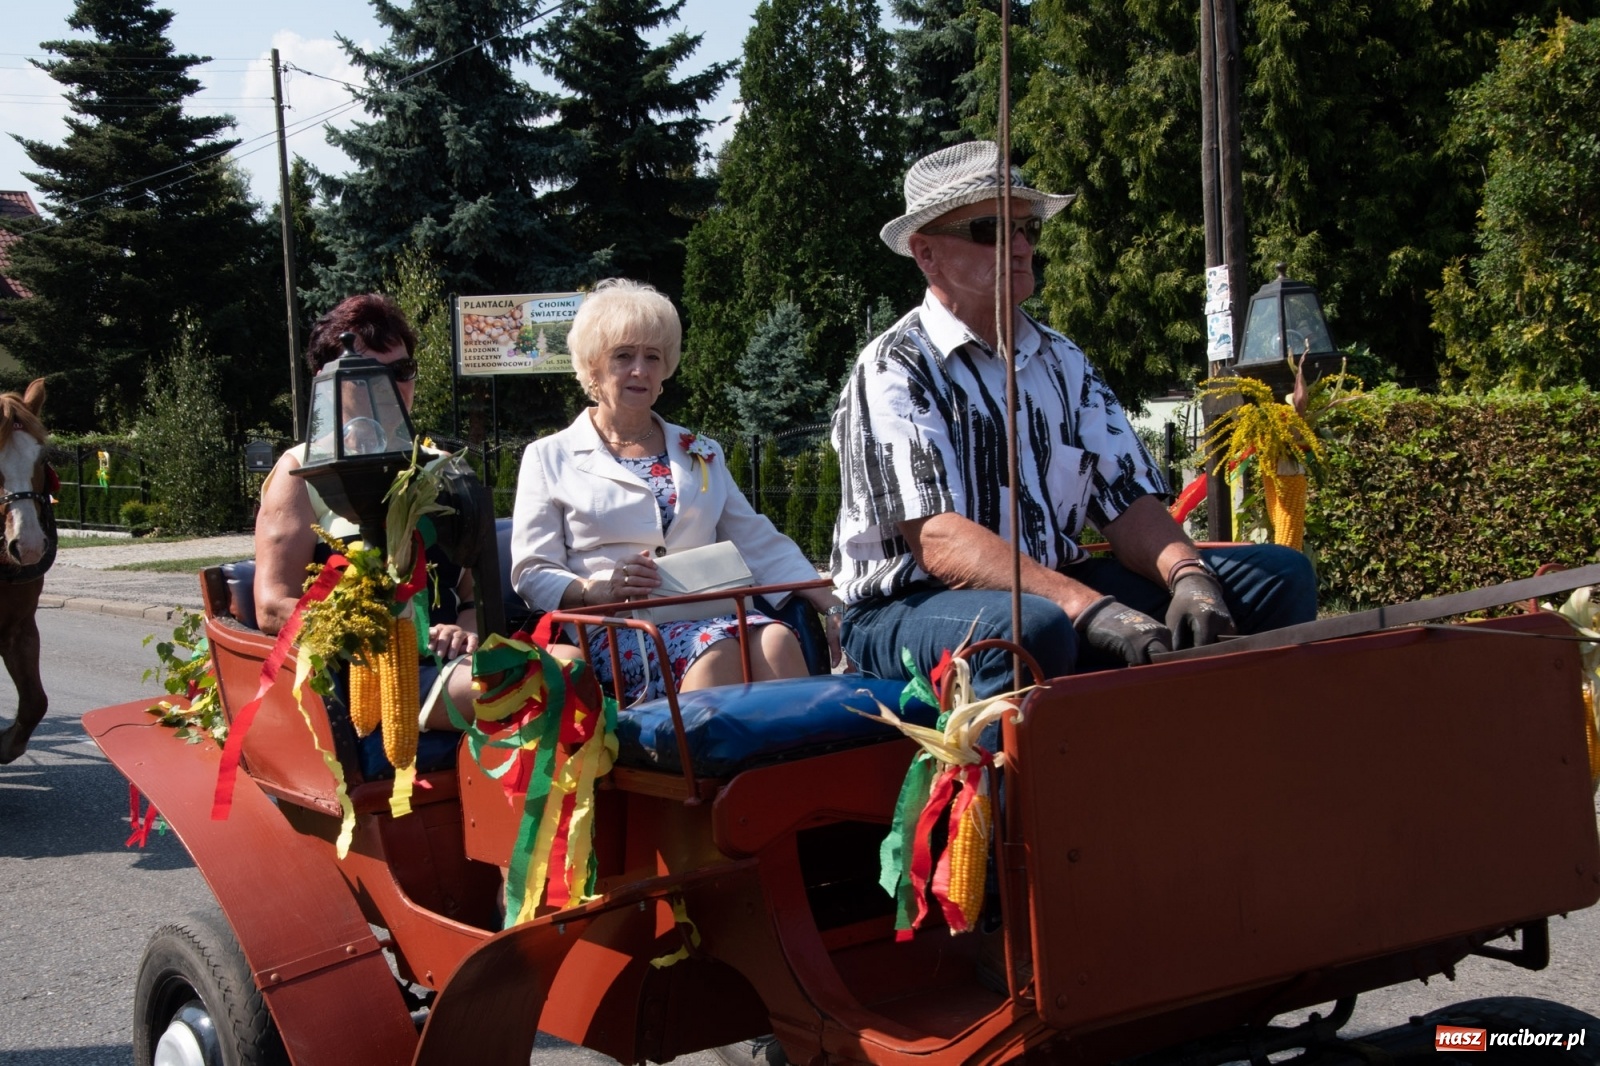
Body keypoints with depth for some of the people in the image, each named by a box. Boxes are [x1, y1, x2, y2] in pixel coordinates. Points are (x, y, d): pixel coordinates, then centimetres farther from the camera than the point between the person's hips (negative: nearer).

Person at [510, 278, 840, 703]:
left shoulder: (702, 454, 25)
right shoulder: (549, 458, 14)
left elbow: (761, 546, 18)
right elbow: (533, 574, 6)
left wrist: (834, 607, 2)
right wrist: (599, 588, -15)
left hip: (710, 613, 3)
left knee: (776, 640, -32)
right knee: (718, 652, -35)